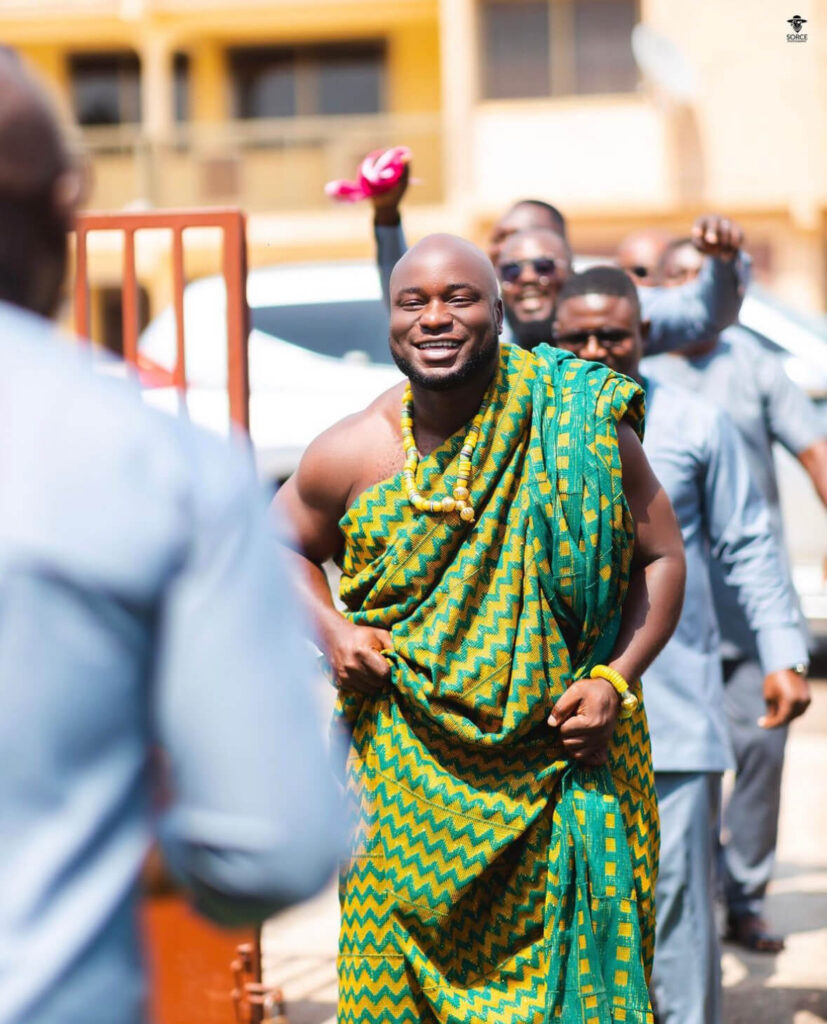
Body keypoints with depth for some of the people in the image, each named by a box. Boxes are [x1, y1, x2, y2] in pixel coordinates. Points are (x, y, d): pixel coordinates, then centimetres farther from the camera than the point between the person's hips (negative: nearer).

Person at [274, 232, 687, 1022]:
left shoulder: (583, 428, -6)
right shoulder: (352, 454, -3)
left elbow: (661, 557, 4)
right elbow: (283, 542, 16)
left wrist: (616, 680, -8)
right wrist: (329, 629, -2)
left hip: (565, 767, 0)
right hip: (411, 771, 1)